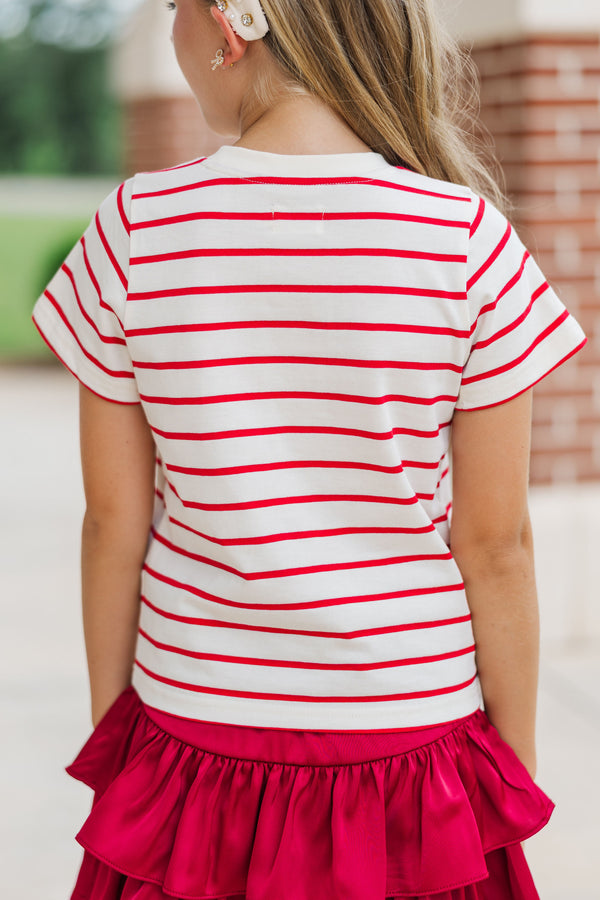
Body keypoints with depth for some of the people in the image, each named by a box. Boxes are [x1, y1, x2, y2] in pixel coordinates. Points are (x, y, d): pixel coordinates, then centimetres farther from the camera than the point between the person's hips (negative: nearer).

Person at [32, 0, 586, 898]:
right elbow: (494, 542, -7)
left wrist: (111, 727, 11)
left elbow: (114, 521, -3)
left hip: (197, 731, 1)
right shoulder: (467, 235, -12)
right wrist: (516, 775, 5)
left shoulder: (136, 228, -10)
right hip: (405, 729, -1)